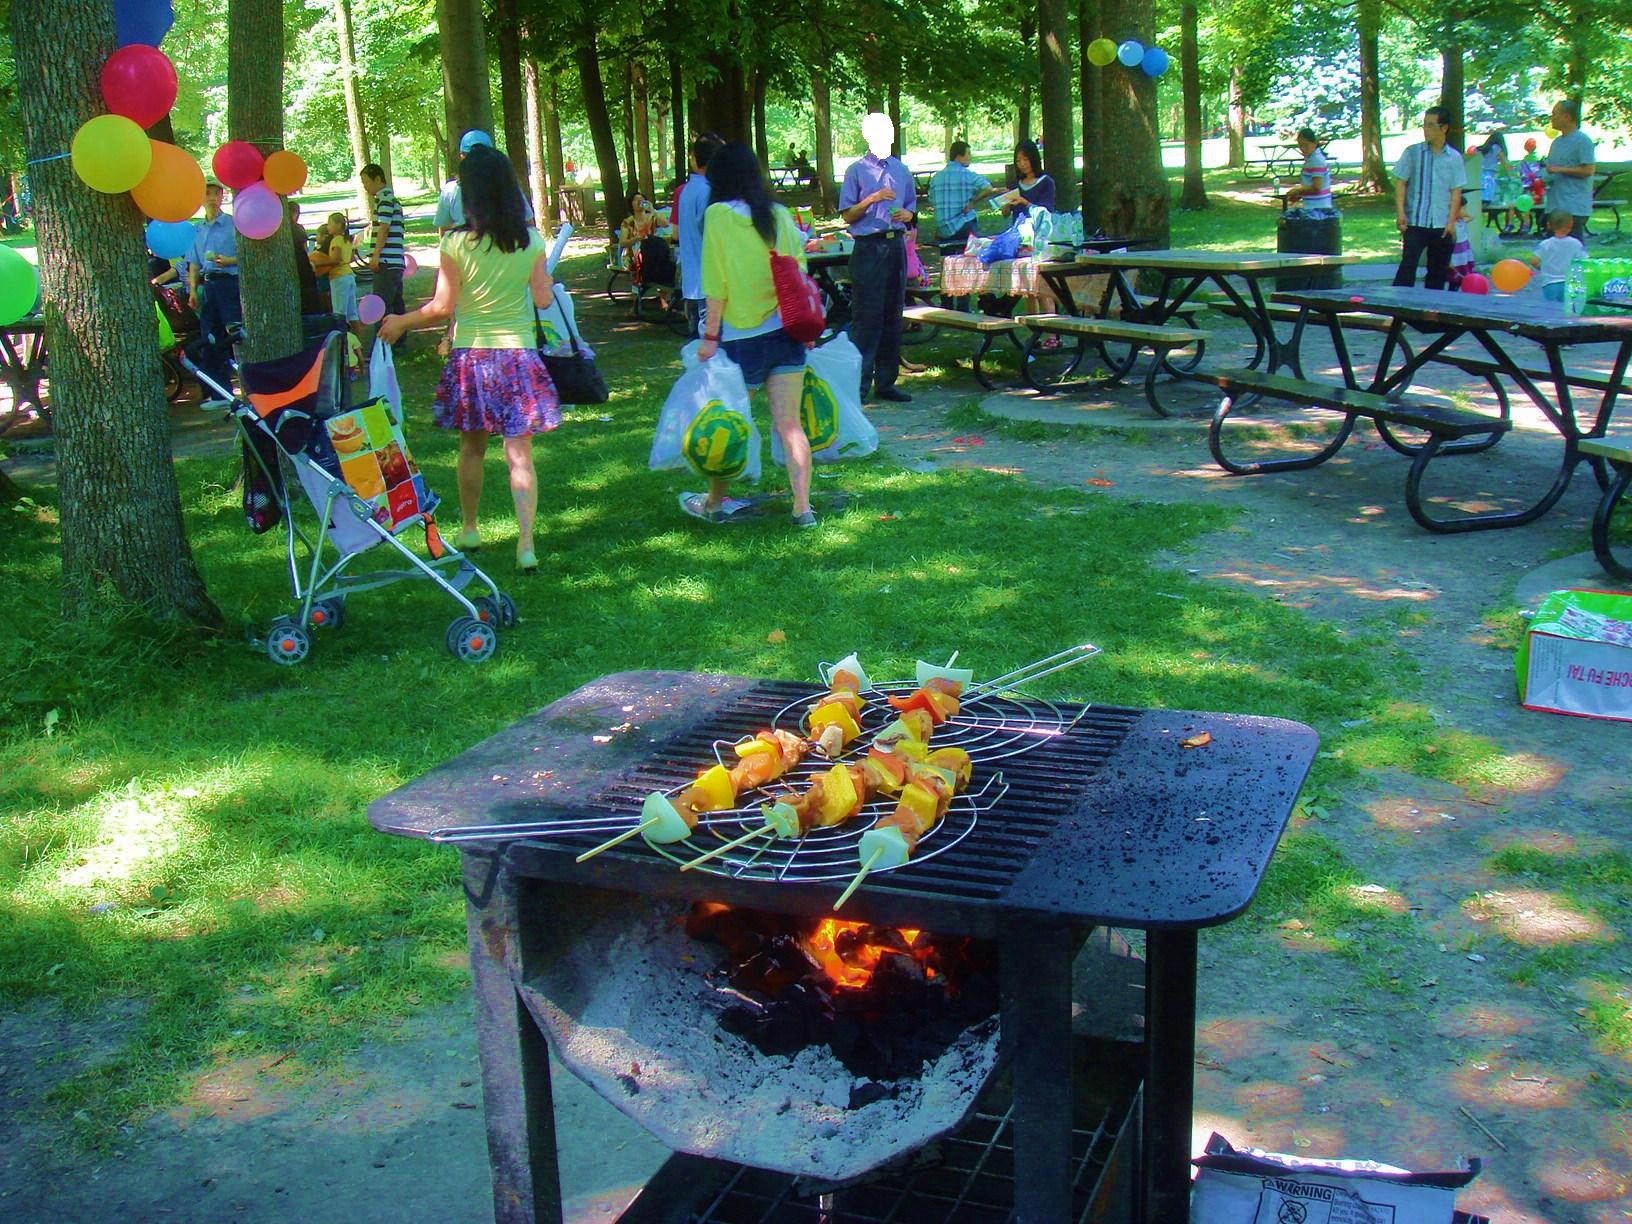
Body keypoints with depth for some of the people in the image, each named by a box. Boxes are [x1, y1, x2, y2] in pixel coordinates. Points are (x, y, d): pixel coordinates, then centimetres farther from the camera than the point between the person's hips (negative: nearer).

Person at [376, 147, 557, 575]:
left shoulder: (456, 243, -9)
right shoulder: (531, 241, -4)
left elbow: (442, 307, -5)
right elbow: (543, 299, 0)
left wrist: (401, 323, 11)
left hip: (470, 355, 0)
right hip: (517, 353, 0)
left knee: (472, 446, 17)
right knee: (519, 452, 0)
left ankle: (469, 529, 30)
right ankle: (526, 546, -8)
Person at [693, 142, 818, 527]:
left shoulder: (719, 215, -7)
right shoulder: (780, 215, 6)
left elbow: (717, 285, -10)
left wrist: (710, 336, -6)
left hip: (742, 337, -4)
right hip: (785, 333, 4)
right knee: (790, 425, 3)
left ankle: (714, 503, 25)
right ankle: (803, 508, 0)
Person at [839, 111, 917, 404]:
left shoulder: (901, 171, 15)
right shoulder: (857, 170, -1)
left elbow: (911, 209, 22)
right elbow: (848, 216, -3)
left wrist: (907, 215, 0)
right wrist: (873, 199, -16)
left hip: (896, 245, 5)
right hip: (868, 248, -5)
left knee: (893, 316, 7)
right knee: (866, 317, -8)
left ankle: (886, 382, 13)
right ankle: (858, 384, -4)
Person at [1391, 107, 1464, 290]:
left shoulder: (1455, 158, 6)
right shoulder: (1413, 153, 2)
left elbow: (1456, 192, 5)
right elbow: (1400, 183, 1)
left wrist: (1451, 221, -3)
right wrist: (1400, 212, -10)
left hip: (1442, 226, 2)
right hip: (1415, 222, -2)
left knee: (1439, 270, 8)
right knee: (1408, 265, -12)